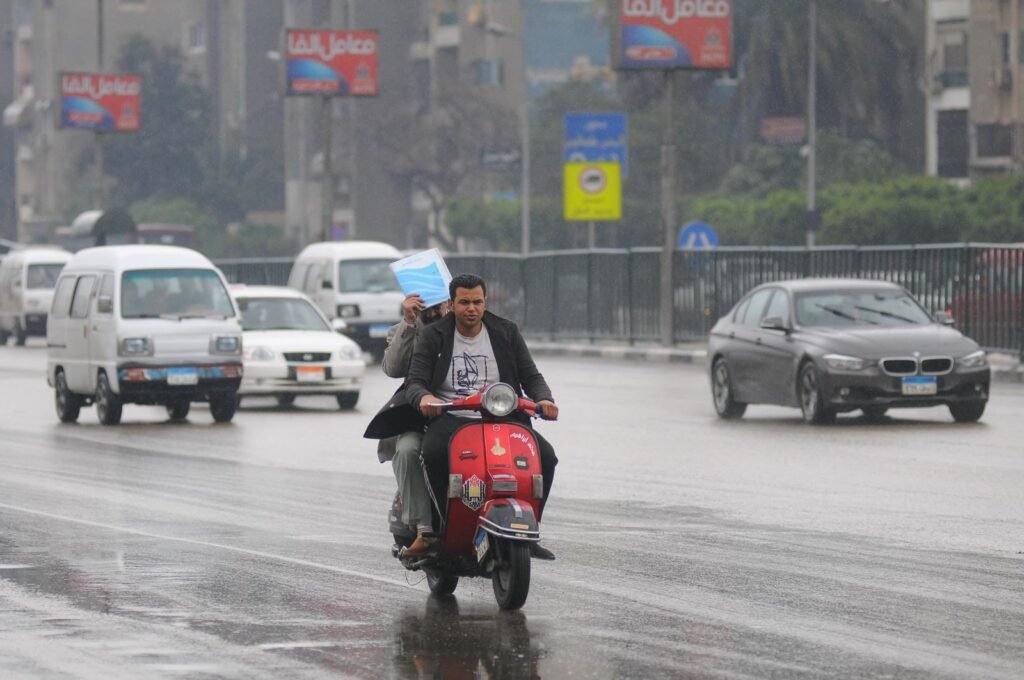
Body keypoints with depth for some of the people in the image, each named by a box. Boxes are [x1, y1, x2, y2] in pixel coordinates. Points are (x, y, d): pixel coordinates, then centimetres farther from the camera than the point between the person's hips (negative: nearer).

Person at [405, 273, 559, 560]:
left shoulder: (506, 333, 13)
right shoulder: (433, 337, 7)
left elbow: (530, 376, 11)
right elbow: (415, 382, -1)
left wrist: (543, 398, -12)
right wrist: (423, 397, -26)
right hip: (450, 418, -2)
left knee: (545, 456, -23)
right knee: (434, 452, -37)